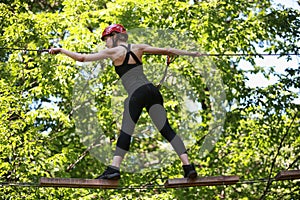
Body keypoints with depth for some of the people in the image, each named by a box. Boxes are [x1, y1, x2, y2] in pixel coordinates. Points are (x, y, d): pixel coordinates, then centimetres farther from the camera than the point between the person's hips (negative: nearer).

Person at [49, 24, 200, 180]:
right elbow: (166, 51, 20)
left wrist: (60, 50, 17)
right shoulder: (137, 48, 18)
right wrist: (191, 53, 31)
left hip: (136, 94, -5)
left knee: (126, 132, -1)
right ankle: (187, 165, -6)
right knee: (166, 130, 1)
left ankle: (114, 168, -7)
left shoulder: (114, 52, 6)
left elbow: (82, 58, 6)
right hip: (152, 90, 5)